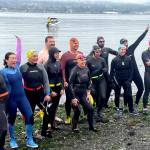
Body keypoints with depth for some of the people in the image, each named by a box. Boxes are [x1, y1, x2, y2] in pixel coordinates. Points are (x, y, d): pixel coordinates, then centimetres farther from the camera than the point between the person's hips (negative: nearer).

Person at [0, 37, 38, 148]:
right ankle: (12, 140, 28)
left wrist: (18, 40, 5)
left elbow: (19, 53, 5)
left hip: (22, 97, 5)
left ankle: (29, 140, 7)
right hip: (11, 99, -4)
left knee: (30, 116, -4)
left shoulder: (17, 67, 2)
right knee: (11, 119, 9)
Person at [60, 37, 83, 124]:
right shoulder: (65, 55, -6)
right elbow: (62, 69, -9)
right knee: (69, 99, 4)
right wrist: (64, 81, -14)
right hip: (69, 82, -3)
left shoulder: (81, 54, 7)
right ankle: (68, 117, 16)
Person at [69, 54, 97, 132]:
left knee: (90, 109, 2)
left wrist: (88, 90, 9)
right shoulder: (75, 70, -17)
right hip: (76, 94, -6)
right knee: (77, 111, -9)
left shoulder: (86, 69, 2)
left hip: (83, 94, 6)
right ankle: (74, 127, 12)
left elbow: (89, 81, 18)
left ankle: (91, 127, 17)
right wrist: (73, 98, -18)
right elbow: (70, 84, -17)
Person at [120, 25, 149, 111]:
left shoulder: (131, 49, 2)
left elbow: (139, 40, 1)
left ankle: (136, 104, 16)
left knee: (141, 88, 1)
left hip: (135, 72, 4)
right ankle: (125, 105, 20)